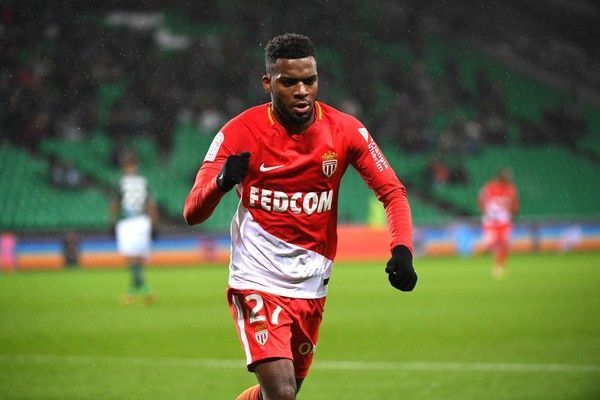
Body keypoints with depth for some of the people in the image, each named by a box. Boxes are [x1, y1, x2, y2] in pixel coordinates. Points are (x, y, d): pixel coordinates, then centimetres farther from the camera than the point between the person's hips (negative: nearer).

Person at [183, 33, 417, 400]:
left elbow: (392, 191, 1)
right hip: (257, 283, -4)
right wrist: (222, 182, -38)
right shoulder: (240, 133, -12)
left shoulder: (346, 131, -5)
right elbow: (192, 214, -15)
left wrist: (401, 251, -17)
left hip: (311, 288, 4)